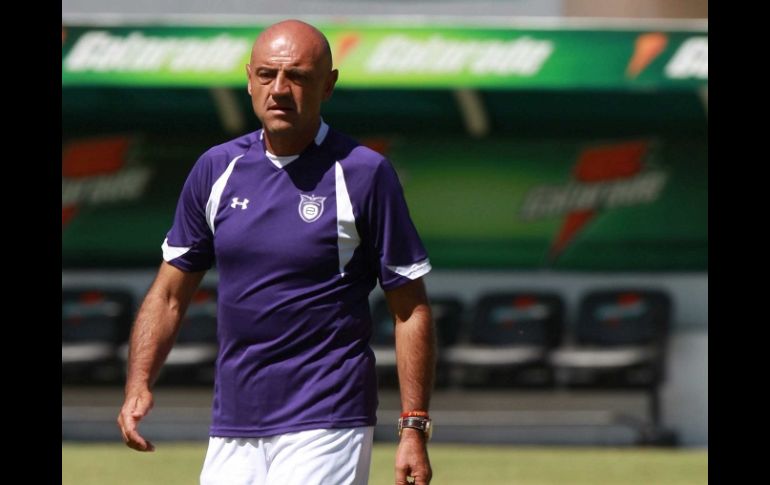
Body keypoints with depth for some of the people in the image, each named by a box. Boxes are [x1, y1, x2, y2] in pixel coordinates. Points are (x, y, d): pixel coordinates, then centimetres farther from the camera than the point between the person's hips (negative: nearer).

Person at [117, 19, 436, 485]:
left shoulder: (365, 174, -5)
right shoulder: (217, 169, 8)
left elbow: (411, 310, -3)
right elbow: (169, 294, 14)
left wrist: (414, 429, -9)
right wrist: (138, 385, -1)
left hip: (325, 427, -5)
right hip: (232, 428, 5)